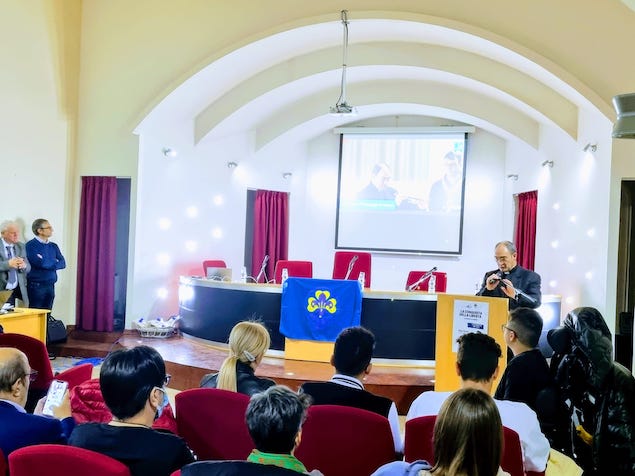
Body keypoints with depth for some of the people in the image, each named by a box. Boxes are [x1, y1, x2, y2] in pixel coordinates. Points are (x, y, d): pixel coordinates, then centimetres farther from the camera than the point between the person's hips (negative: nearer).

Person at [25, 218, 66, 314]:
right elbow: (39, 263, -17)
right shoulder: (31, 245, -5)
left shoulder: (53, 246, 13)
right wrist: (54, 262, 0)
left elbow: (62, 263, 4)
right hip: (36, 286, -5)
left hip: (50, 285, 5)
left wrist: (47, 263, -10)